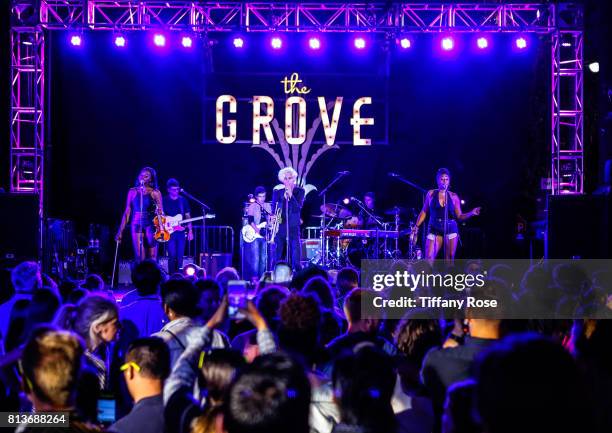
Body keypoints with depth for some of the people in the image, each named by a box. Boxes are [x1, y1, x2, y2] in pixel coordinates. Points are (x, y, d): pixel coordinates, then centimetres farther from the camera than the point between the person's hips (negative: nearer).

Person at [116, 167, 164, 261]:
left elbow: (161, 212, 2)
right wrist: (120, 231, 4)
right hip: (136, 225, 1)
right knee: (139, 258, -6)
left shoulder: (155, 193, 4)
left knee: (152, 259, -2)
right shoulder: (132, 192, 8)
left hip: (151, 225, -1)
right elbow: (127, 212, 8)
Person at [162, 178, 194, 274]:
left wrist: (190, 231, 4)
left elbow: (188, 216, 12)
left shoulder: (183, 200, 10)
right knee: (172, 256, -10)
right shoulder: (164, 201, 0)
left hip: (181, 232, 3)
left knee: (180, 257, 3)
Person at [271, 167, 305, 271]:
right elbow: (273, 210, 8)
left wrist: (290, 194, -15)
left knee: (296, 261, -9)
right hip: (279, 229, 2)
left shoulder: (299, 191, 5)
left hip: (293, 228, -2)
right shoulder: (277, 192, 9)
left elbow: (298, 208, -9)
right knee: (279, 260, 2)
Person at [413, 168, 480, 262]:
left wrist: (471, 213, -12)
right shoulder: (431, 194, 4)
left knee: (449, 260, -1)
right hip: (434, 230, 0)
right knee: (429, 259, -11)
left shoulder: (453, 196, 4)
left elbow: (459, 216, 4)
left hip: (451, 229, 0)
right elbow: (424, 212, 9)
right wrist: (416, 226, 2)